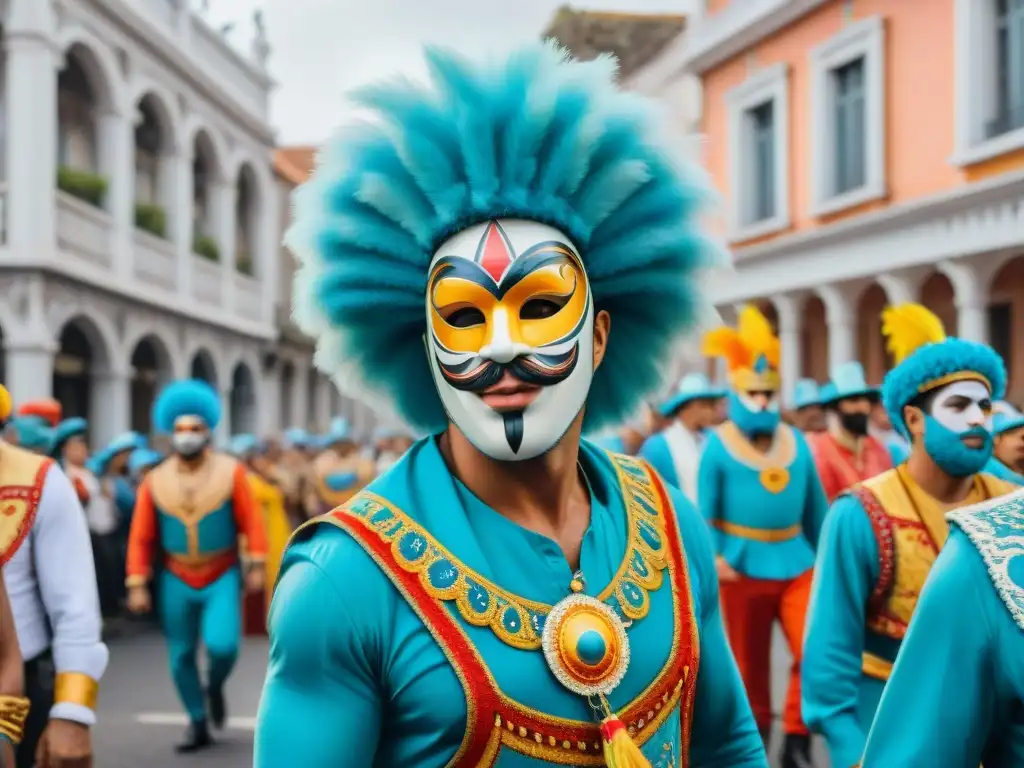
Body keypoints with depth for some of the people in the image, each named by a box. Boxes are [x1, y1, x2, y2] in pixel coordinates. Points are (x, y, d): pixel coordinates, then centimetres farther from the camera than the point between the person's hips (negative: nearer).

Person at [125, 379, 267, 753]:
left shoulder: (231, 472, -7)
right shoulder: (155, 480, -3)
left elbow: (251, 520, -7)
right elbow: (141, 537, -1)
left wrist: (256, 566, -12)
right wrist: (137, 585, -4)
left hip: (222, 579, -2)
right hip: (177, 582, 2)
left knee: (223, 646, -17)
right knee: (181, 657, 6)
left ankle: (215, 686, 17)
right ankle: (198, 724, 22)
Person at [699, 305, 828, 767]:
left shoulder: (796, 443, 6)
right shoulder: (718, 445, -5)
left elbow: (816, 506, 13)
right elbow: (704, 509, -8)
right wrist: (712, 555, -23)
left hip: (796, 563, 3)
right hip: (743, 567, -3)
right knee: (749, 666, 8)